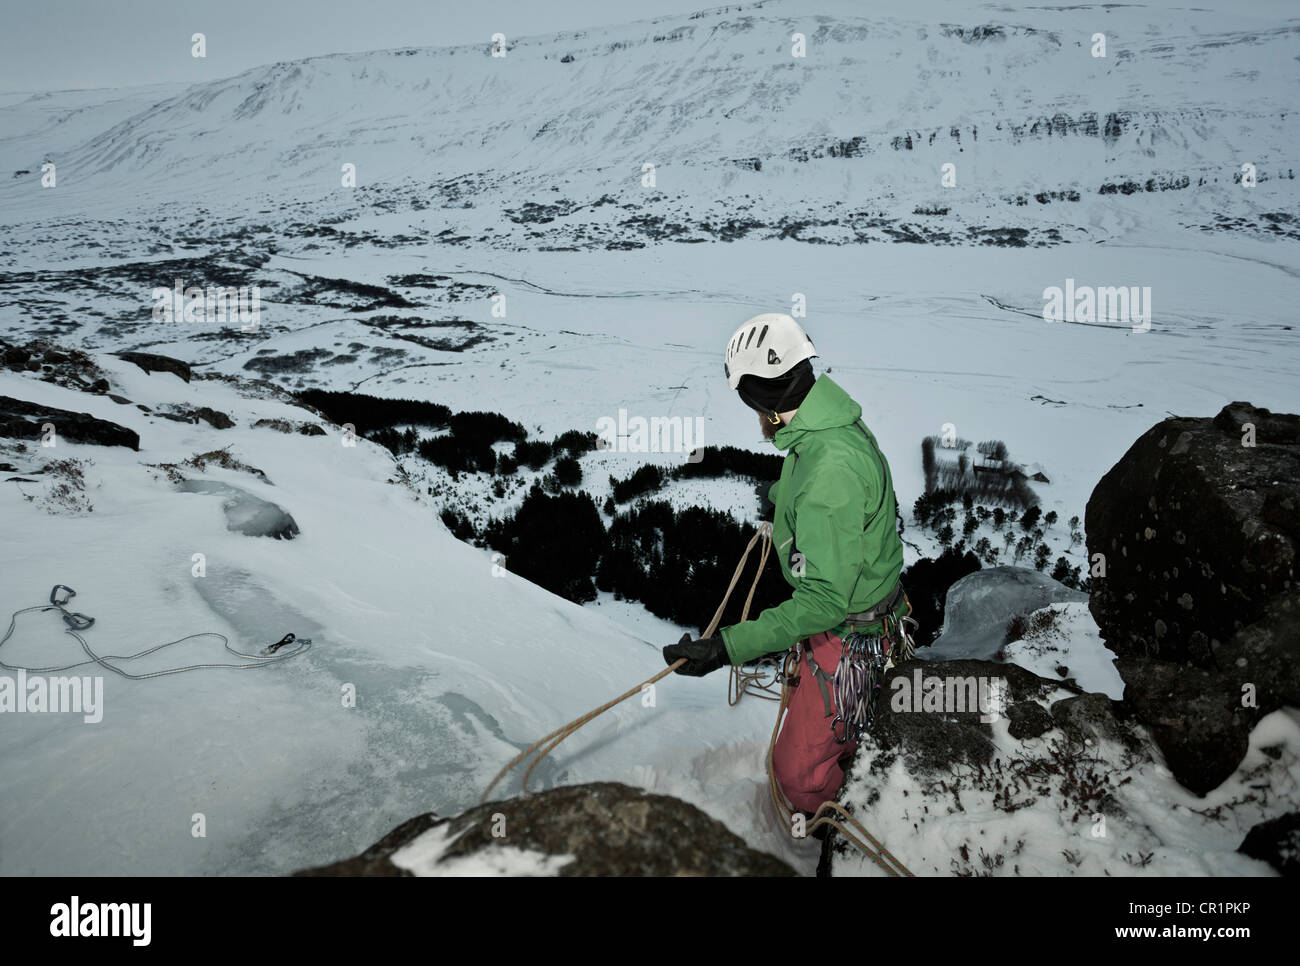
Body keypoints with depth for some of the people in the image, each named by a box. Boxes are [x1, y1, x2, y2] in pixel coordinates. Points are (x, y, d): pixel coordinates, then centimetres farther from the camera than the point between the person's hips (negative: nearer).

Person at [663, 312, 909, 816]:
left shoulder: (829, 469, -35)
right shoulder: (835, 426, -2)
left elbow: (823, 600, -36)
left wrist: (727, 646, -40)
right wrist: (783, 498, 38)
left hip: (846, 641, -10)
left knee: (800, 778, 1)